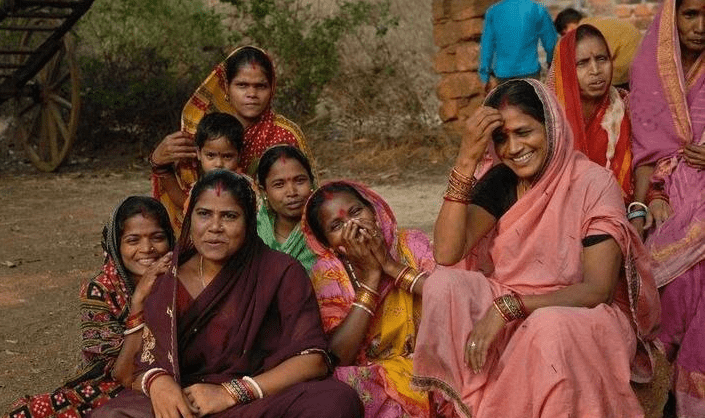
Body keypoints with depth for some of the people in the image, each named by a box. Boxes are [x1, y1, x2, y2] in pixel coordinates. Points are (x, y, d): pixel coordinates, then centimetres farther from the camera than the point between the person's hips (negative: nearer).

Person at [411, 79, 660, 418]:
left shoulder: (593, 183, -13)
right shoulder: (500, 182, -1)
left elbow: (597, 290, -19)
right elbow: (446, 254, -15)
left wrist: (508, 307, -29)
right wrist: (466, 158, -21)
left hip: (584, 316, -4)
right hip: (511, 315, 5)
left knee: (550, 326, -37)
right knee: (442, 285, -20)